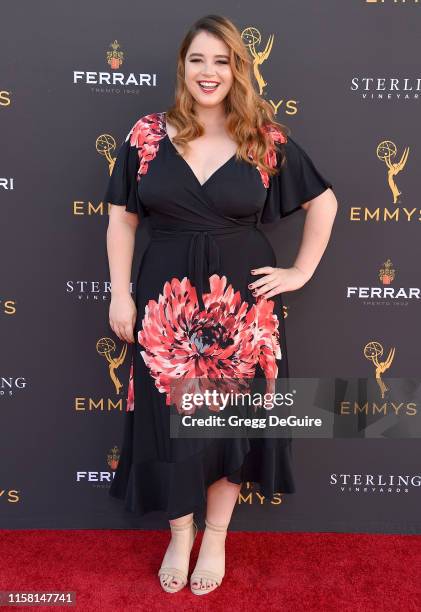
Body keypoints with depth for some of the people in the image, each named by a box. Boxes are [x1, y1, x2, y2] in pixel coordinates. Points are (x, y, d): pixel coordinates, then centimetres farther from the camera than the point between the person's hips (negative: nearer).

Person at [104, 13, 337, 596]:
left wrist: (301, 272, 2)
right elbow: (121, 218, 4)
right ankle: (180, 533, 34)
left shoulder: (267, 138, -2)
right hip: (167, 301, 1)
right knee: (169, 417, 9)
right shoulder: (148, 134, 0)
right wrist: (120, 293, -1)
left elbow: (323, 202, 8)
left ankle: (215, 535, 34)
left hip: (242, 302, 0)